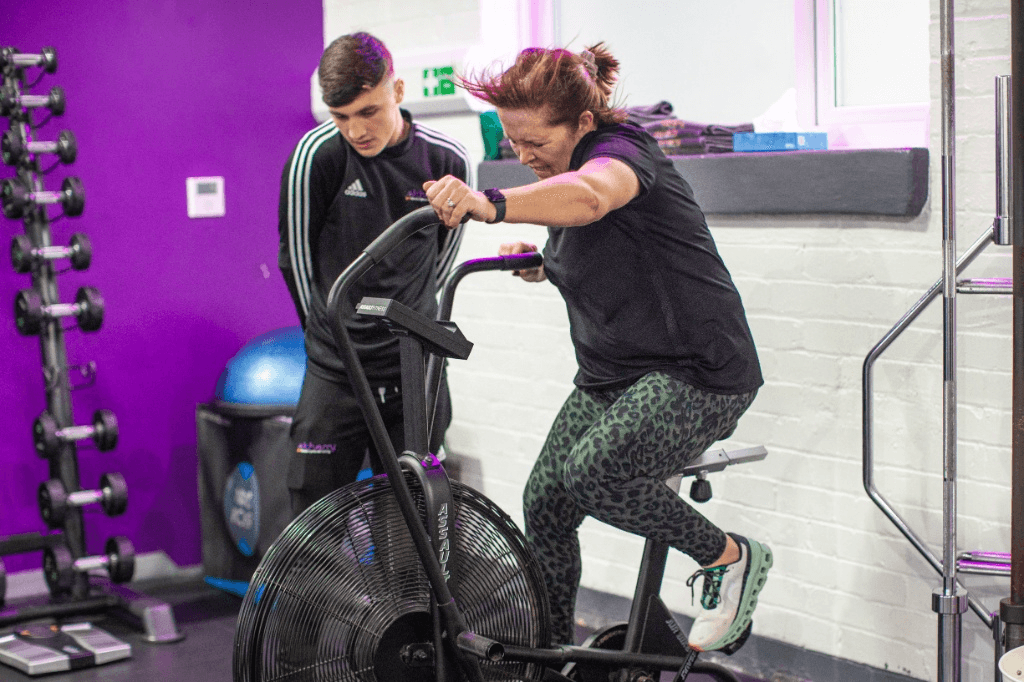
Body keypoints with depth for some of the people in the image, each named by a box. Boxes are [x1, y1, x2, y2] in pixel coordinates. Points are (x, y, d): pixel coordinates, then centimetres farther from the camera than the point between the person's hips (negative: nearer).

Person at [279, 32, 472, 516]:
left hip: (415, 370, 2)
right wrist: (329, 333, 9)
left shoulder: (447, 162, -4)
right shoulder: (317, 155, -12)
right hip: (336, 374, -2)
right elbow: (295, 255, -1)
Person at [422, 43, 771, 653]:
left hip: (698, 371, -9)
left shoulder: (621, 150, -19)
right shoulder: (558, 172, 8)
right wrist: (539, 265, 5)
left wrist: (490, 205, -62)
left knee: (592, 472, -29)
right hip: (611, 373, 9)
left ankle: (732, 558, -5)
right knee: (545, 502, 4)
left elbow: (590, 195, -46)